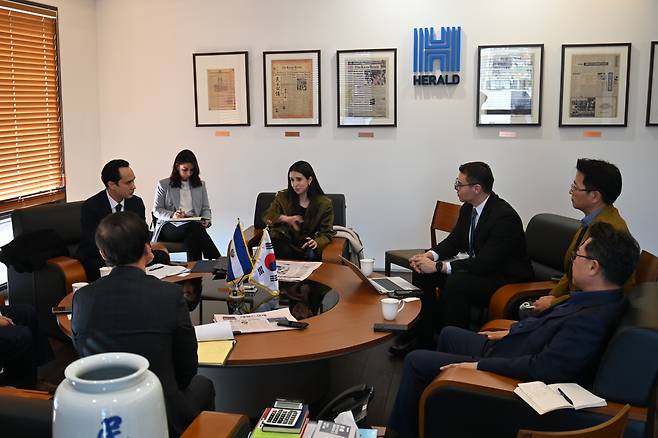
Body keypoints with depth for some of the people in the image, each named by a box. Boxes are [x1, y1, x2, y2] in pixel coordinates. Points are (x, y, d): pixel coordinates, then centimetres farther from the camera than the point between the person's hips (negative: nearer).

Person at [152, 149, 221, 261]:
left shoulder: (200, 185, 21)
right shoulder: (163, 185, 11)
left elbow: (206, 208, 19)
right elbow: (156, 210, 8)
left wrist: (206, 220, -4)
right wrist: (172, 215, -13)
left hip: (194, 225, 3)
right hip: (170, 226, -3)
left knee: (191, 236, -38)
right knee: (194, 227, -36)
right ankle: (218, 261, -41)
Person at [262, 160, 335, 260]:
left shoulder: (324, 203, 3)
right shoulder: (282, 197, 8)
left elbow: (327, 233, 1)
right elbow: (267, 217, 0)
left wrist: (317, 242, -23)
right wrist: (284, 218, -21)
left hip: (306, 245, 0)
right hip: (284, 242, 1)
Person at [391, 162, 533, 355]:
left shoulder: (505, 216, -26)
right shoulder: (468, 208, 1)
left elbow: (485, 263, -31)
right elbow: (454, 240, 11)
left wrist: (439, 266, -30)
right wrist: (430, 255, -10)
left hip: (505, 277, -9)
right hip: (477, 266, 9)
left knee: (455, 283, -34)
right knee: (422, 272, -4)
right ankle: (423, 335, 3)